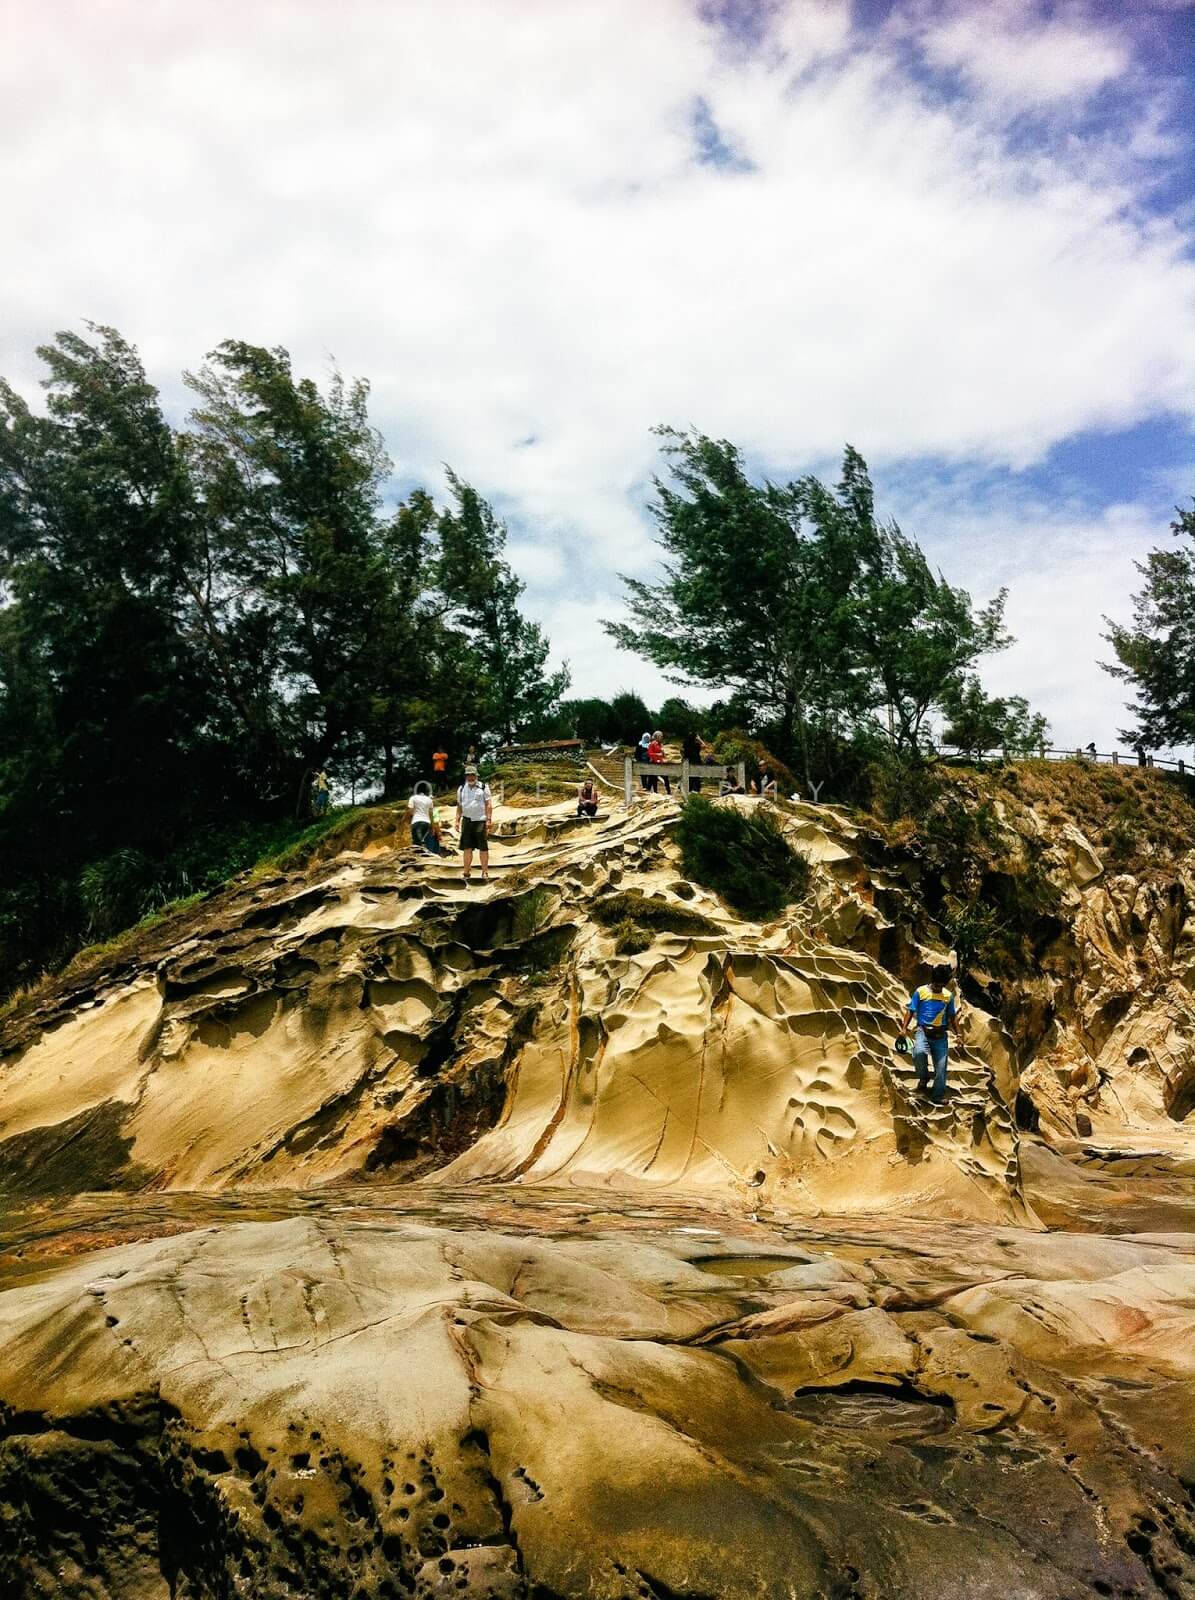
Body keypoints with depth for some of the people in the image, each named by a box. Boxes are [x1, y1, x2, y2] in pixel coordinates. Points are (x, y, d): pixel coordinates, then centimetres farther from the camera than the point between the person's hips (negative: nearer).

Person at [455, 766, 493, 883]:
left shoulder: (483, 787, 1)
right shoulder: (461, 789, 12)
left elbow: (489, 805, -2)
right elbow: (459, 806, 16)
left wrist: (489, 819, -10)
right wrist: (457, 821, 9)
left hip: (480, 821, -3)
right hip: (467, 821, 3)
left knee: (483, 848, -2)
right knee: (467, 848, 3)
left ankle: (485, 872, 3)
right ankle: (466, 873, 7)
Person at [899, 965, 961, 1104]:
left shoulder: (948, 995, 10)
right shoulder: (920, 991, 0)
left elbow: (952, 1016, 19)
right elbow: (910, 1011, 1)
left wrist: (957, 1033, 11)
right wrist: (904, 1028, -10)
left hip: (940, 1035, 3)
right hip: (923, 1031, -3)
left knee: (941, 1065, -1)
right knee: (919, 1052, -30)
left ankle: (938, 1095, 10)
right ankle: (923, 1077, -2)